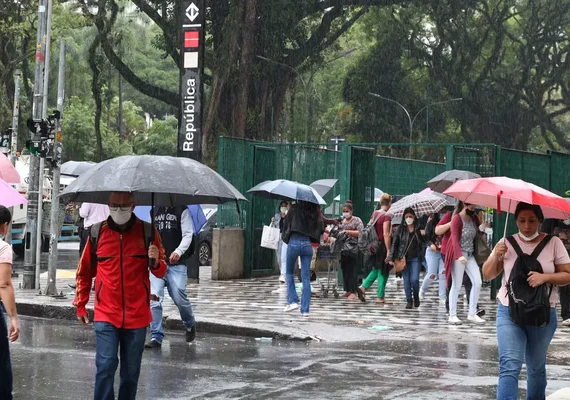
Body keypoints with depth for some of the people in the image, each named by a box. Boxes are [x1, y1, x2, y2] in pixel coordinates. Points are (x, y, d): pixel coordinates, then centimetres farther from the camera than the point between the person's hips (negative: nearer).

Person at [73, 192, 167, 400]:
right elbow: (84, 272, 13)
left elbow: (161, 272, 3)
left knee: (131, 371, 10)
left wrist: (156, 262, -19)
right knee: (106, 366, -12)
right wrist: (80, 304, 14)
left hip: (137, 315, 1)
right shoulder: (98, 232, 0)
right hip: (106, 315, -1)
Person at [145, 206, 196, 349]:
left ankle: (190, 325, 24)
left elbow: (188, 234, -5)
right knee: (154, 298, -8)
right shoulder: (154, 211, 16)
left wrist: (178, 251, -21)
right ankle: (156, 336, -4)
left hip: (176, 264, -3)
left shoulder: (182, 211, 3)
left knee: (179, 298, -6)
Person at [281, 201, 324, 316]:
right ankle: (305, 310, 3)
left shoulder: (295, 209, -1)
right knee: (306, 278, 5)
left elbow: (286, 223, 3)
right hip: (307, 245, 2)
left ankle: (293, 301, 7)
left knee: (289, 272, 19)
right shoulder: (315, 213, 6)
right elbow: (322, 229, 8)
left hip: (294, 243, -2)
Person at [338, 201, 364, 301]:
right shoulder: (341, 221, 17)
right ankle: (347, 290, 14)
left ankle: (354, 292, -6)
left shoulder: (357, 220, 1)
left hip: (353, 248, -6)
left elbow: (361, 233, -10)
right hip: (342, 249, 6)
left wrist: (347, 231, -15)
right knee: (344, 270, 7)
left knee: (352, 271, -7)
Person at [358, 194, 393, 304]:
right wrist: (388, 250, -18)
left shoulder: (374, 214, 6)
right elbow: (386, 234, -20)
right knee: (383, 272, 3)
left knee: (376, 269, 22)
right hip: (383, 246, -7)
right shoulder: (386, 216, -16)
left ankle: (364, 286, 7)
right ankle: (380, 297, 7)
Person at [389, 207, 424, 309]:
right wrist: (391, 258, -1)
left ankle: (416, 296, 18)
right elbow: (395, 243, 3)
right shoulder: (401, 229, 2)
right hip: (403, 258, 1)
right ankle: (409, 301, 15)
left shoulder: (419, 228, 2)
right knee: (406, 281, 3)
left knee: (414, 279, -9)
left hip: (415, 258, -1)